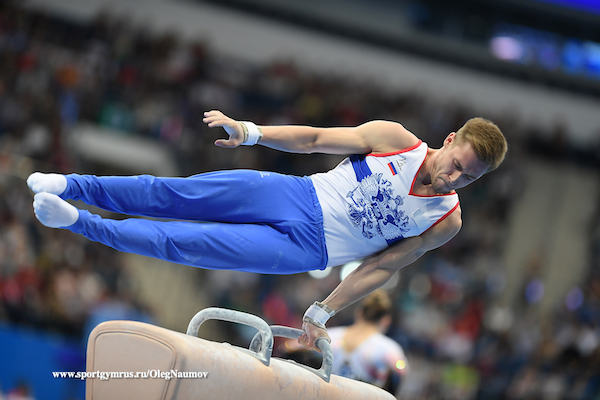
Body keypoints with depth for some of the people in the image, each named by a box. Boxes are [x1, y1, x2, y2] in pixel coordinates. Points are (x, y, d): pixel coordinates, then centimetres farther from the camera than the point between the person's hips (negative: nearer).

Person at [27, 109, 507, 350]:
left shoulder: (446, 222, -7)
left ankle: (80, 223, -7)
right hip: (296, 196, 1)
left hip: (304, 247, -1)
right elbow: (315, 139, -1)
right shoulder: (393, 138, -7)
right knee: (174, 194, -10)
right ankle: (71, 186, 1)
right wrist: (249, 131, -11)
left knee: (186, 242, -12)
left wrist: (323, 312, 0)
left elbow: (381, 268, -1)